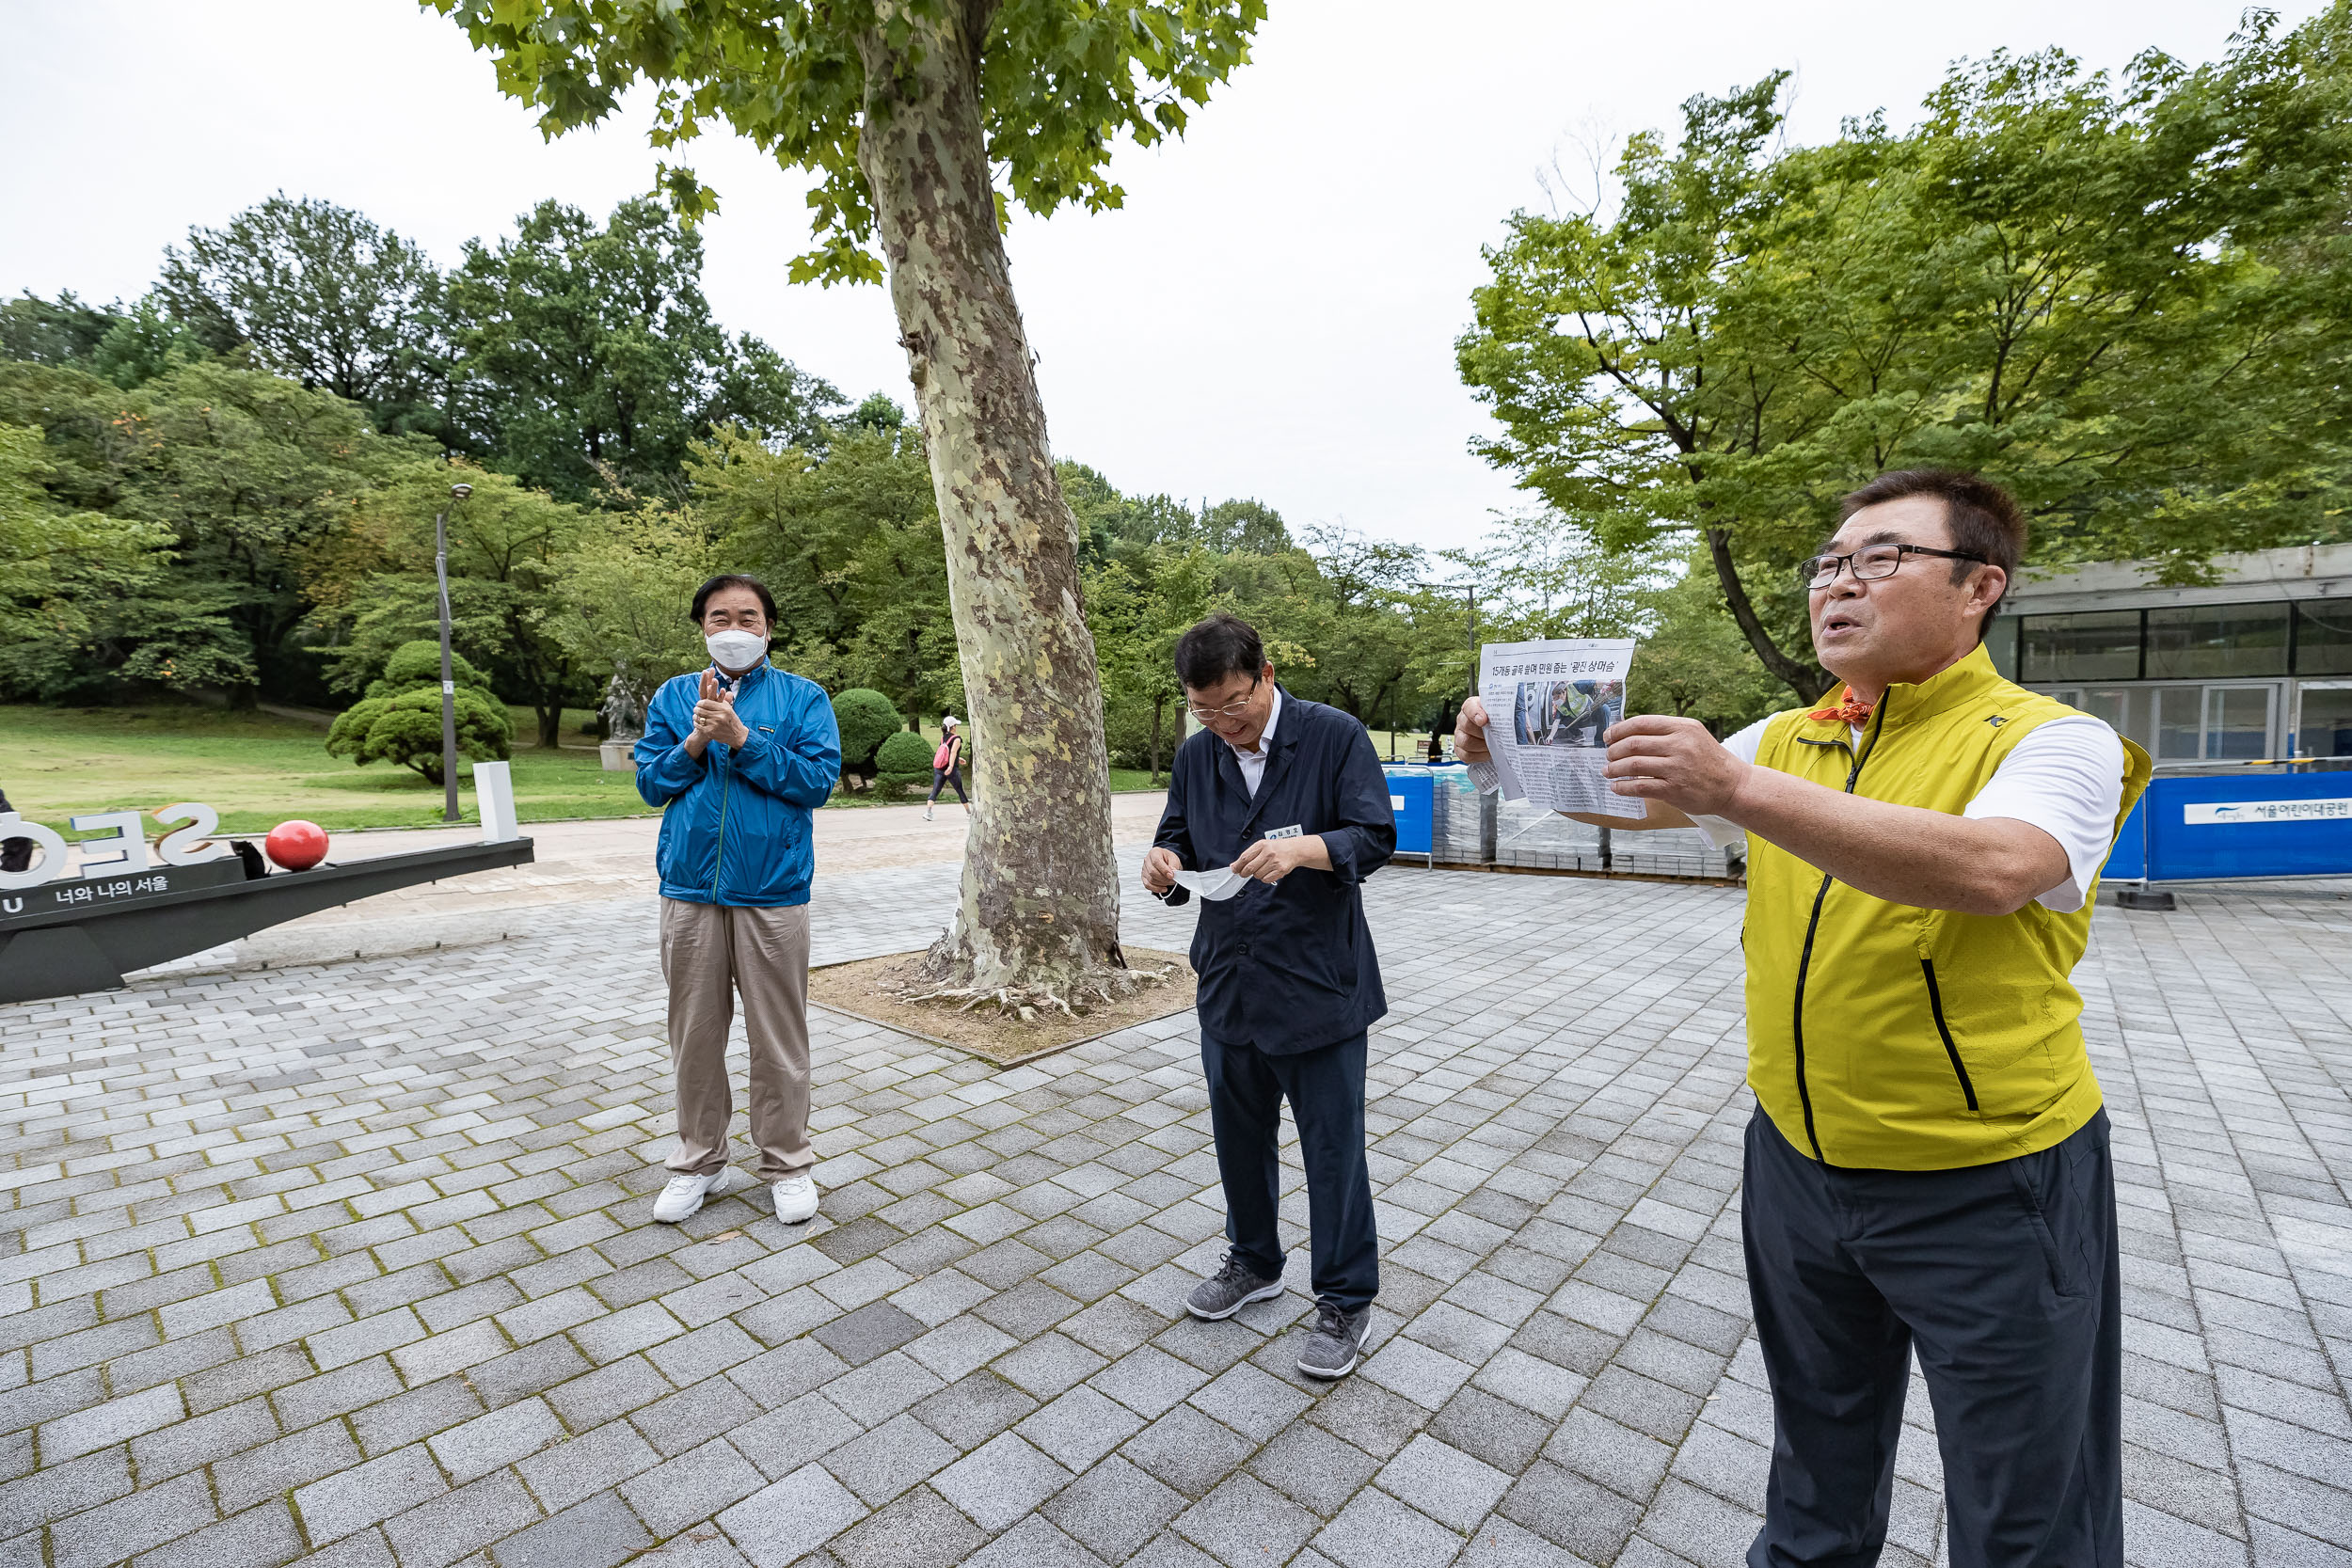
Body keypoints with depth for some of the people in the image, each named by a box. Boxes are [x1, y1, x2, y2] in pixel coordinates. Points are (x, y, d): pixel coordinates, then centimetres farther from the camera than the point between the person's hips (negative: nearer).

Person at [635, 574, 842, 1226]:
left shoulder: (803, 697, 1)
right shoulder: (673, 696, 9)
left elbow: (819, 780, -9)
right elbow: (650, 784, 6)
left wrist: (741, 738, -16)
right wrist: (696, 741, -10)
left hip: (773, 894, -2)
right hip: (690, 891, 3)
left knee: (779, 1038, 6)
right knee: (695, 1036, 13)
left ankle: (788, 1164, 23)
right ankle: (699, 1161, 32)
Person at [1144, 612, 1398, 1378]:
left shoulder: (1335, 736, -10)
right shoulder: (1195, 755, 5)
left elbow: (1376, 836, -13)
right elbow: (1179, 836, 11)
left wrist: (1304, 848, -32)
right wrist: (1166, 859, -13)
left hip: (1319, 984, -5)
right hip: (1228, 983, 5)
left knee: (1332, 1147, 6)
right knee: (1239, 1135, 20)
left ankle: (1346, 1301, 27)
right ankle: (1254, 1263, 44)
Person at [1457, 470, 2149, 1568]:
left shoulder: (2051, 740, -13)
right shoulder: (1787, 743, 5)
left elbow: (1990, 869, -33)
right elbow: (1630, 800, 1)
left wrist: (1738, 790, -42)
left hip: (1986, 1188, -5)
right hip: (1799, 1164, 5)